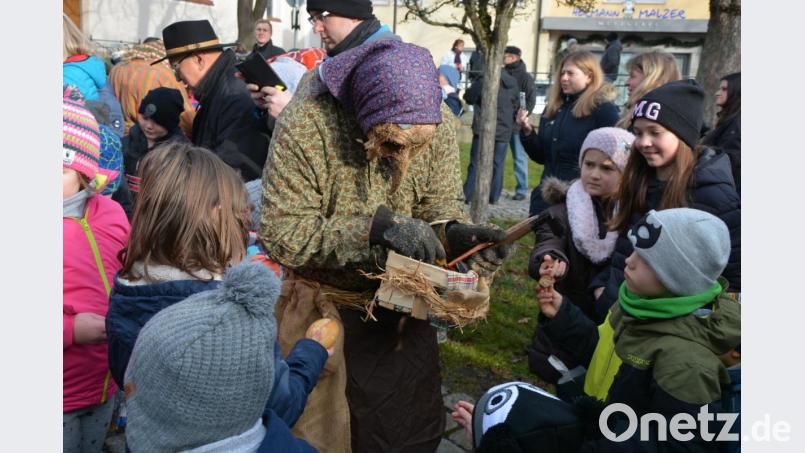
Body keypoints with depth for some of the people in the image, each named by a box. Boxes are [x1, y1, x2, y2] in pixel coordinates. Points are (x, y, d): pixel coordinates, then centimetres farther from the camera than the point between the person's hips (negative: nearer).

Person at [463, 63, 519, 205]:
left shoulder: (483, 81, -14)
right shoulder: (513, 83, 4)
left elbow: (469, 98, -3)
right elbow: (516, 105, 12)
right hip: (504, 131, 4)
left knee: (476, 164, 1)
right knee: (498, 165, 9)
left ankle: (468, 195, 0)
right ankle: (493, 197, 11)